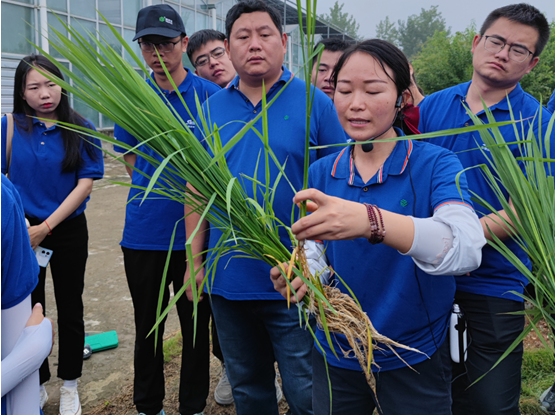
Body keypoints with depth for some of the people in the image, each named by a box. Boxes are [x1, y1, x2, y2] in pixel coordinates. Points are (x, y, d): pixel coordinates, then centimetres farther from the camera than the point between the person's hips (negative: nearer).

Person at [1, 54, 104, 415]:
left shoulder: (81, 130, -5)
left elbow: (86, 183, -9)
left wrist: (45, 227, -14)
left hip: (68, 231, 0)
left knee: (70, 308, 9)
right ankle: (37, 385, 31)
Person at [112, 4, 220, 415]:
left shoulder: (210, 96, -5)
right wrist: (159, 197, 6)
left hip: (194, 233, -2)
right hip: (143, 232, 3)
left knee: (196, 326, 10)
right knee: (147, 326, 15)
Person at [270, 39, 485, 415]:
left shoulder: (435, 165, -14)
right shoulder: (321, 173, -1)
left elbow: (466, 249, -31)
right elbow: (315, 251, 2)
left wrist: (372, 221, -47)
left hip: (415, 360, -3)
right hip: (336, 354, 3)